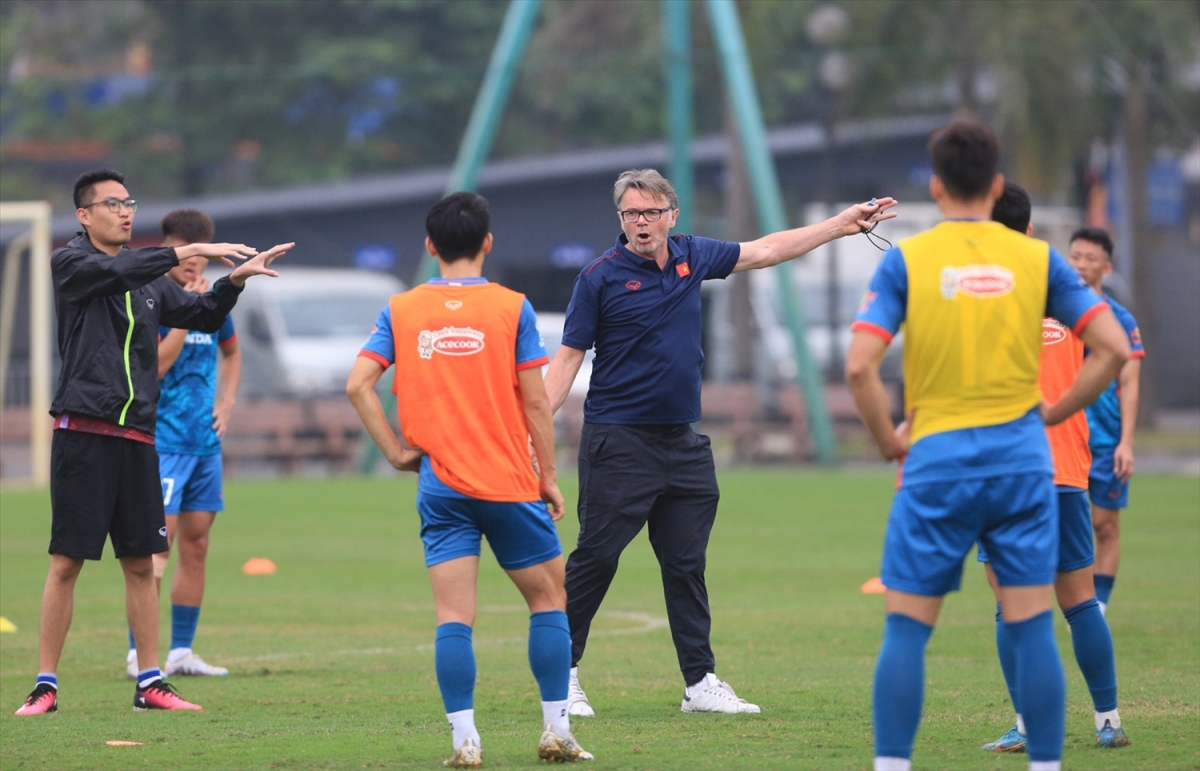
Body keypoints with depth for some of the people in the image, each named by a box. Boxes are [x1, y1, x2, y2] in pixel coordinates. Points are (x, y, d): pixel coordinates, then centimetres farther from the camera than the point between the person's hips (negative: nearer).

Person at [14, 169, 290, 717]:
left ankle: (150, 684, 13)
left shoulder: (149, 280, 16)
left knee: (140, 563, 7)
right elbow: (114, 271, -19)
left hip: (136, 435, 6)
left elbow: (204, 317, 19)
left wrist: (235, 279, 1)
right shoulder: (70, 263, -1)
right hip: (83, 430, -6)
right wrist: (192, 252, -21)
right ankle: (46, 686, 1)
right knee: (66, 562, -4)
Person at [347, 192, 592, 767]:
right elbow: (535, 402, -3)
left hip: (440, 485, 1)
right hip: (509, 483, -1)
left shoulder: (401, 310, 3)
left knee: (453, 616, 0)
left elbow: (358, 385, -5)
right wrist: (548, 476, 5)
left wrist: (396, 451, 2)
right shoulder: (511, 308, -3)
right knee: (549, 597, 13)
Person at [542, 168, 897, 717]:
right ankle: (561, 672, 4)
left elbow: (765, 251, 21)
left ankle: (700, 682, 12)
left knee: (687, 566, 8)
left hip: (681, 443, 6)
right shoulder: (601, 277, -7)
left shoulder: (691, 257, 8)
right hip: (618, 441, -6)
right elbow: (568, 357, -7)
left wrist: (842, 225, 23)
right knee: (595, 557, -6)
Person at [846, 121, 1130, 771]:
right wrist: (1051, 413, 8)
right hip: (1022, 461, 1)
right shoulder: (1036, 259, 4)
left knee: (905, 629, 4)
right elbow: (1113, 348, 0)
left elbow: (859, 366, -11)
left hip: (937, 459, -1)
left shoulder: (906, 260, -2)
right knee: (1032, 627, 3)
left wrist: (889, 441, 2)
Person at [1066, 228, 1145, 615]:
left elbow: (1128, 385, -1)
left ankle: (1097, 609, 7)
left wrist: (1126, 442, -9)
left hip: (1105, 438, -1)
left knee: (1105, 525, 1)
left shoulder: (1121, 320, 2)